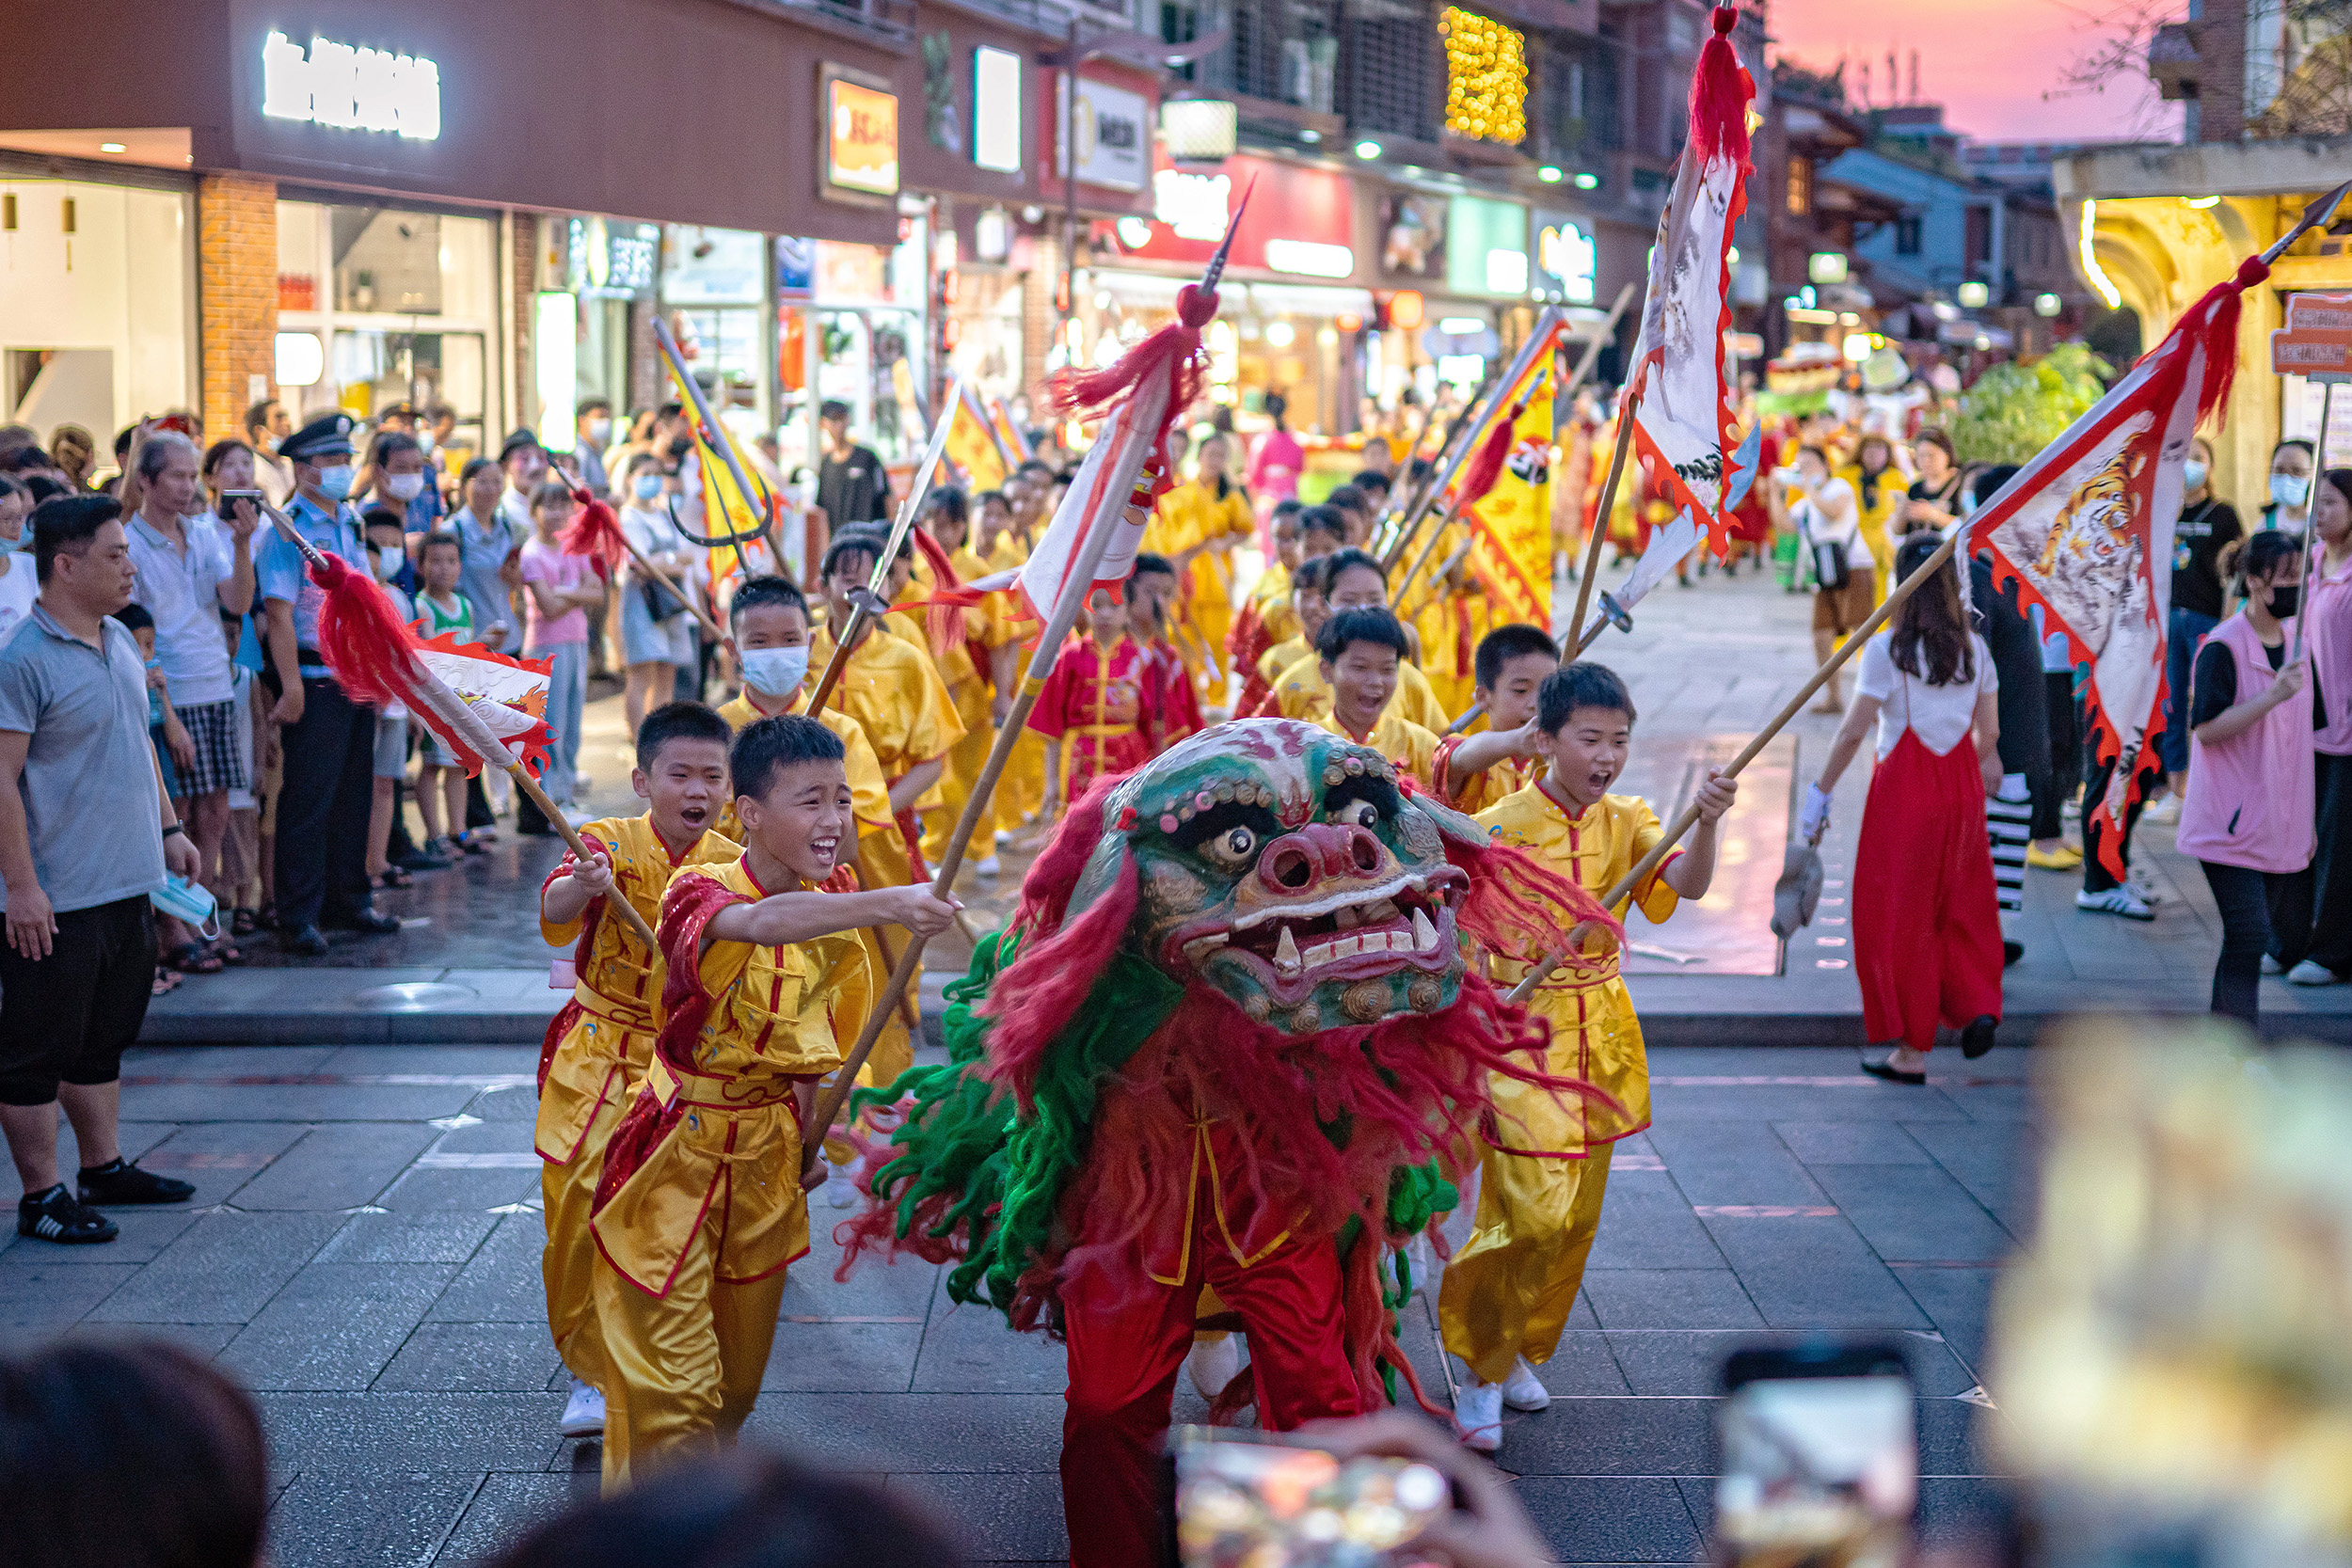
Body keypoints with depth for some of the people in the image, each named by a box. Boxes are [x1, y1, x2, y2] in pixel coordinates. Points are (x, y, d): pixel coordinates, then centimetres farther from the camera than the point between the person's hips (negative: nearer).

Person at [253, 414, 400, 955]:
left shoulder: (349, 523, 14)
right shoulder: (288, 528, -10)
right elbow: (278, 612, -16)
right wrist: (291, 687, -21)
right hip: (315, 681, -7)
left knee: (354, 793, 13)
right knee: (308, 799, -4)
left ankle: (348, 899, 24)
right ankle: (298, 917, 1)